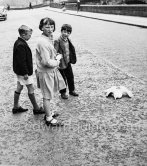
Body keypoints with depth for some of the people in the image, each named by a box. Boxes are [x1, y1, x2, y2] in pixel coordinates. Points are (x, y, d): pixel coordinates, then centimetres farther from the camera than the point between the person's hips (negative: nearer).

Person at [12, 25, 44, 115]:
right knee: (31, 89, 1)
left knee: (19, 88, 17)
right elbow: (22, 61, -26)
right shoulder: (21, 45, -25)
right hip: (23, 72, -10)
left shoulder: (18, 42, 8)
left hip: (20, 71, 10)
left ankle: (16, 107, 29)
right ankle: (36, 109, 13)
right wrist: (25, 73, -22)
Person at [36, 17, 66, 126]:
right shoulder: (43, 42, -25)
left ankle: (48, 113, 39)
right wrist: (57, 62, -10)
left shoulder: (49, 38, 6)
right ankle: (49, 119, 15)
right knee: (47, 96, 3)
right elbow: (46, 62, -26)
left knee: (48, 94, 22)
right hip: (46, 72, -9)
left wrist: (57, 57, 3)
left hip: (51, 70, 9)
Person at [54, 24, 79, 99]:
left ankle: (72, 90, 37)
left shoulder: (68, 40, 4)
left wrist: (71, 60, 14)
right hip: (61, 64, -7)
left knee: (70, 77, 18)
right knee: (63, 79, 8)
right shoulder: (57, 41, -20)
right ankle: (63, 93, 27)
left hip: (68, 62, 7)